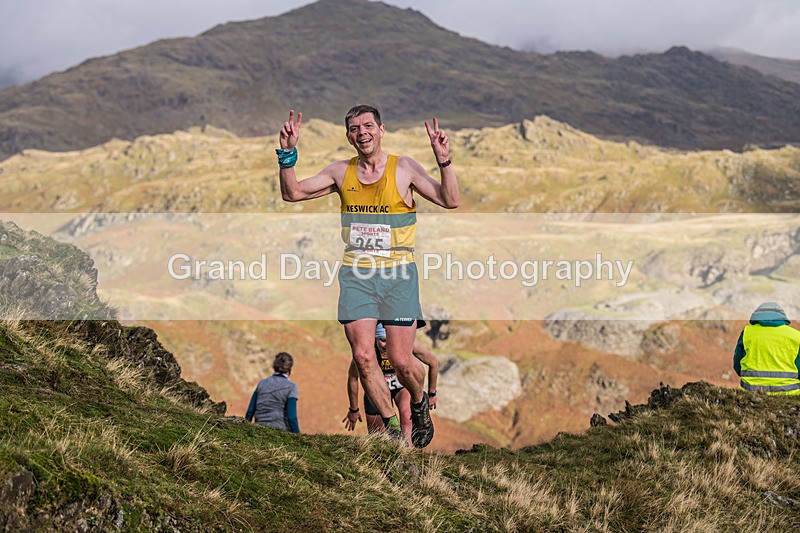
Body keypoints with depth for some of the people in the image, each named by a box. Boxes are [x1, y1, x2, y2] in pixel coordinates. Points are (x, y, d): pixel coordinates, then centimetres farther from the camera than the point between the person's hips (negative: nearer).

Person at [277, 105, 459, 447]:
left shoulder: (404, 168, 1)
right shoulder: (340, 172, 9)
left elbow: (451, 201, -6)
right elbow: (292, 193, 9)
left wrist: (444, 162, -19)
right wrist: (287, 154, -4)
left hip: (398, 273, -2)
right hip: (355, 274, 3)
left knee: (401, 361, -5)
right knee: (362, 357, -6)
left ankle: (420, 404, 29)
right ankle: (391, 427, 13)